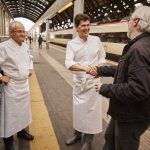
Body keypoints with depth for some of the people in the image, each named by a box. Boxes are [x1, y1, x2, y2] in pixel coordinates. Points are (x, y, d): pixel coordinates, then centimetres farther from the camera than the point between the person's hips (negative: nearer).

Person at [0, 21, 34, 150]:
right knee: (10, 114, 4)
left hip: (25, 84, 7)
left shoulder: (25, 46, 6)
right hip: (12, 86, -7)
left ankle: (21, 131, 43)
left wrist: (30, 69, 11)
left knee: (23, 110, 21)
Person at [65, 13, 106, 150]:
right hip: (79, 81, 1)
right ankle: (77, 134, 39)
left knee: (92, 110, 6)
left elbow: (102, 57, 8)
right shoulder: (72, 44, -5)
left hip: (93, 81, -1)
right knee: (78, 109, 14)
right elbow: (68, 63, -19)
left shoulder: (96, 40, -2)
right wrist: (84, 68, -36)